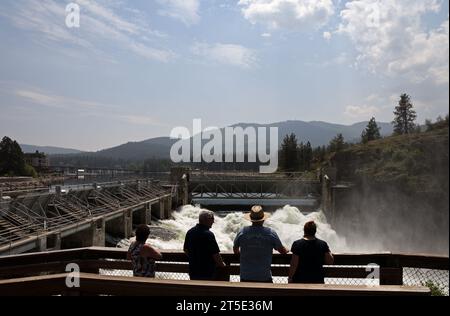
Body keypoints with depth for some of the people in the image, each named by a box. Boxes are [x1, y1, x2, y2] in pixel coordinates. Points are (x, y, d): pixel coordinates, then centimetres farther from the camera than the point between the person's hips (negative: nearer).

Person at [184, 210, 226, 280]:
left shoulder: (190, 232, 2)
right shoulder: (208, 234, -21)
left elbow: (185, 249, 13)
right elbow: (215, 254, -18)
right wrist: (221, 264, 0)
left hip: (193, 271, 7)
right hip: (207, 272, -7)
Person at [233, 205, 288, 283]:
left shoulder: (242, 232, -5)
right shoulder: (271, 233, -7)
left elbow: (235, 251, 11)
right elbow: (282, 251, 7)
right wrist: (286, 251, 31)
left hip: (246, 277, 1)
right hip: (264, 277, -1)